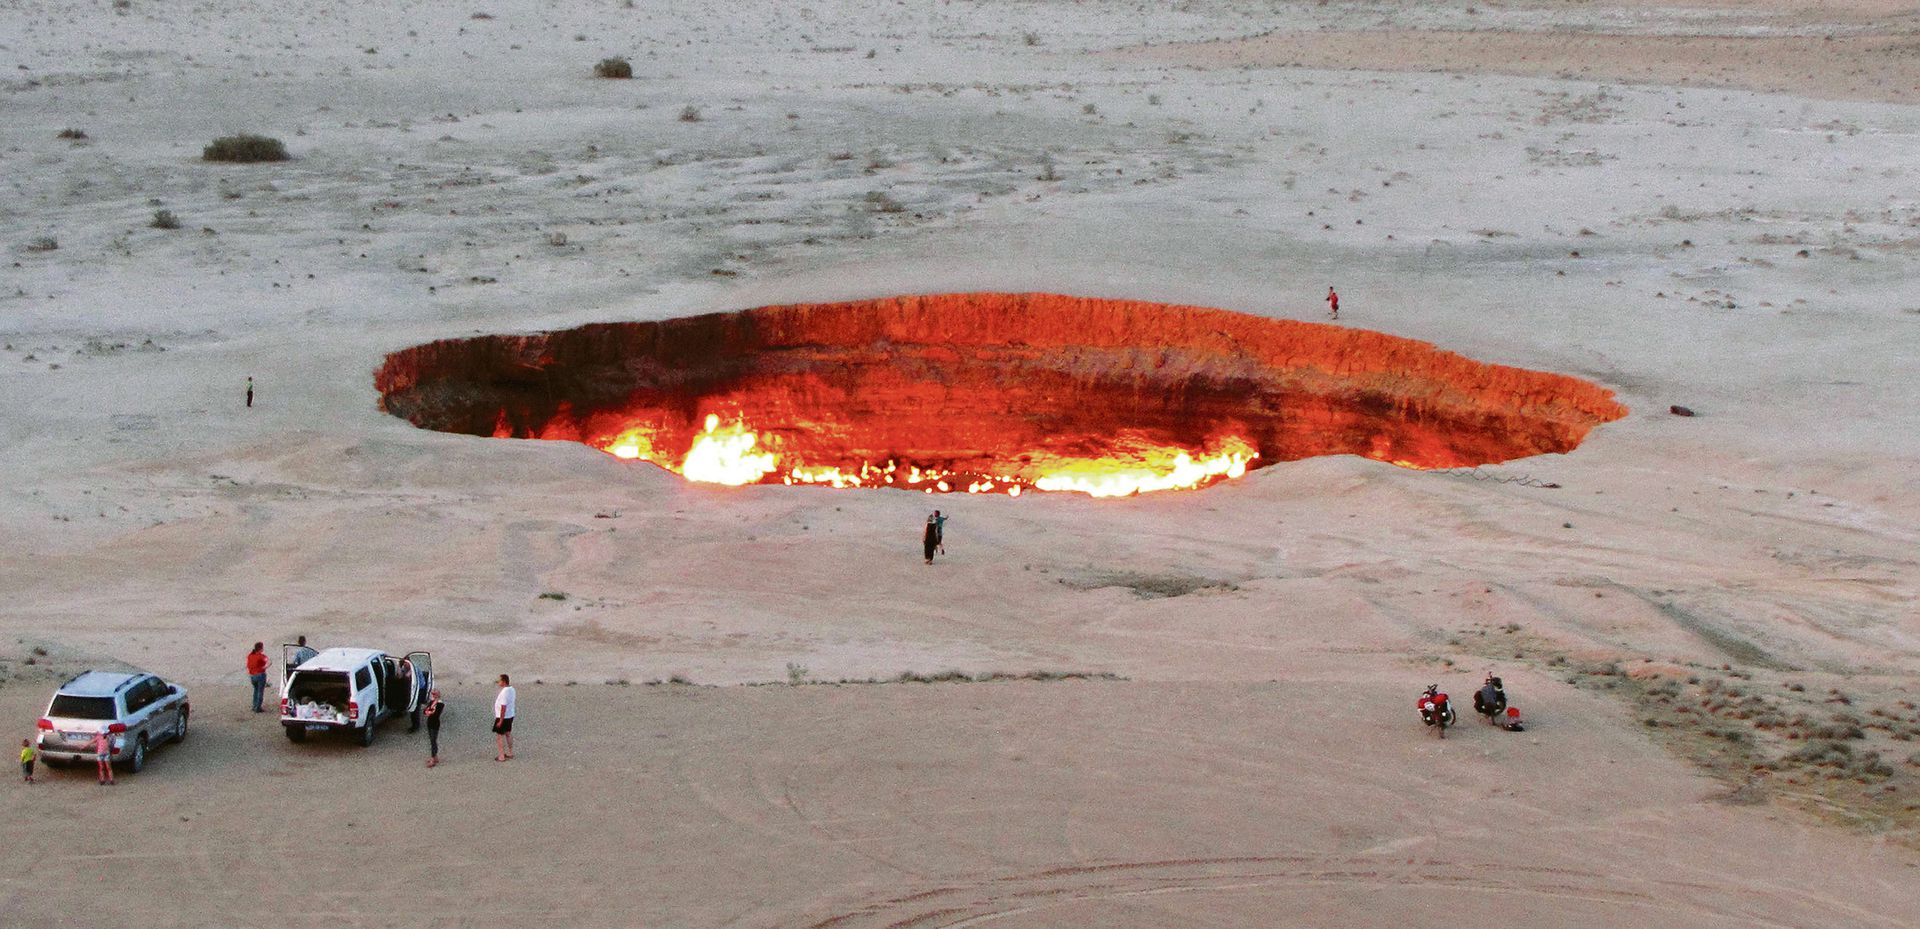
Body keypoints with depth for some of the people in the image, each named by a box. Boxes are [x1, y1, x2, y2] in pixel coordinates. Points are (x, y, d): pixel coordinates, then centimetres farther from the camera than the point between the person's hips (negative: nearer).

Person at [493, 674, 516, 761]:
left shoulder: (504, 692, -26)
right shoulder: (511, 689, 2)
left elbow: (503, 708, -26)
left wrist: (500, 721, -22)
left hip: (503, 717, -9)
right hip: (510, 716, 9)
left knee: (499, 736, 1)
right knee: (508, 734, 19)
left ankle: (501, 756, 5)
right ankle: (510, 753, 29)